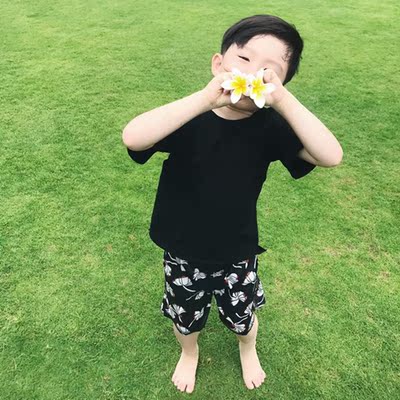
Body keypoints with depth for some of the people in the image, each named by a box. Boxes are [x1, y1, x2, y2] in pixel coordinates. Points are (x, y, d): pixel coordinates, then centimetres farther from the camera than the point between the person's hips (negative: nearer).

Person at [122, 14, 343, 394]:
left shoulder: (269, 126, -16)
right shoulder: (188, 119, -21)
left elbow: (331, 156, -29)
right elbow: (132, 137, -40)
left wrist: (284, 101, -39)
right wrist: (205, 98, -46)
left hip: (238, 255, 1)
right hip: (182, 254, 0)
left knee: (243, 318, 26)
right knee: (185, 318, 25)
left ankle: (248, 350, 64)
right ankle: (189, 354, 62)